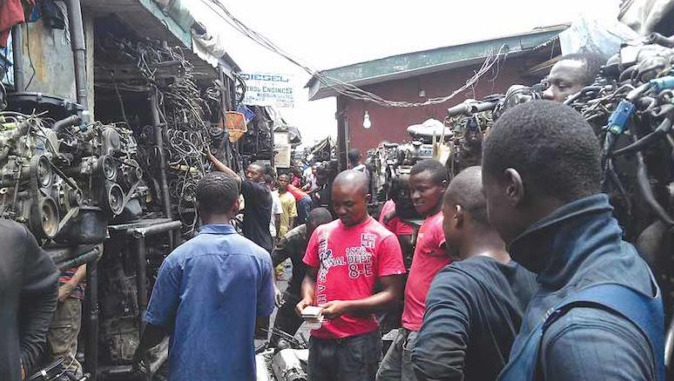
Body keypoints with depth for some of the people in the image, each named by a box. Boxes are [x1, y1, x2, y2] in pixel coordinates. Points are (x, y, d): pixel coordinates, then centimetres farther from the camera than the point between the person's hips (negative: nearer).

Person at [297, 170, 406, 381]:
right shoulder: (321, 232, 5)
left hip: (359, 340, -4)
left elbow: (391, 294, -10)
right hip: (319, 336, 5)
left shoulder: (384, 239, -9)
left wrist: (346, 307, -20)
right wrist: (307, 298, -6)